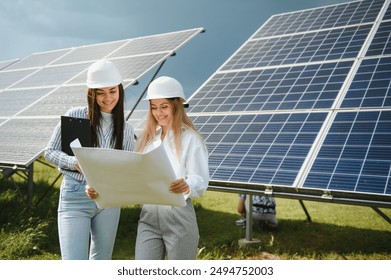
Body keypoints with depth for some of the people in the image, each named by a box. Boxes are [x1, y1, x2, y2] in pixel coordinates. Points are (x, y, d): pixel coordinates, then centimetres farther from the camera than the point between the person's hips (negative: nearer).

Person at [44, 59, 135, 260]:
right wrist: (75, 163, -18)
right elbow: (50, 151, 0)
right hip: (75, 197, -3)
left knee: (102, 261, 17)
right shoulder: (75, 116, -5)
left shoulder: (125, 129, 5)